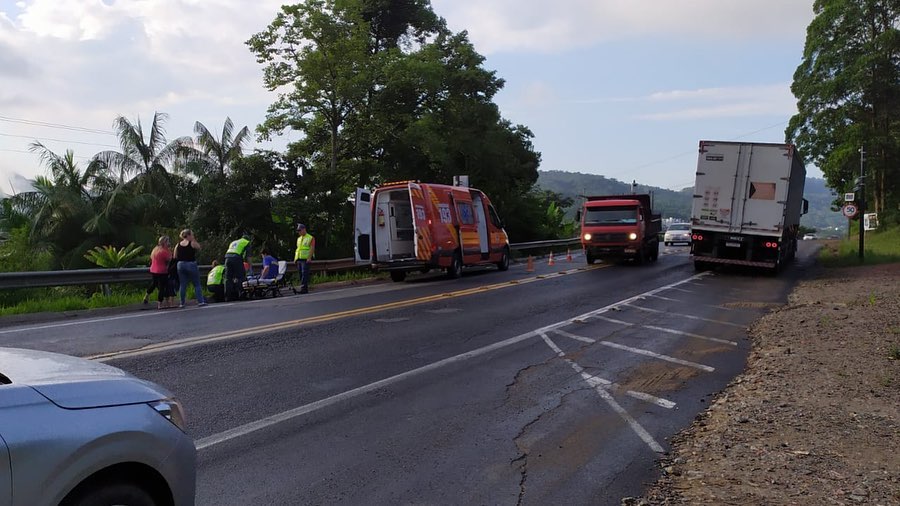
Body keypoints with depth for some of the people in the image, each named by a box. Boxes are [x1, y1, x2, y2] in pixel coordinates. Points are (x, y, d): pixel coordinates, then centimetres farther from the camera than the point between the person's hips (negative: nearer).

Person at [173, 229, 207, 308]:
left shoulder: (178, 245, 6)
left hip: (181, 265, 4)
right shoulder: (192, 243, -9)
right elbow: (199, 248, 8)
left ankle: (182, 303, 8)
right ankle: (200, 301, 1)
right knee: (197, 284, 4)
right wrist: (194, 240, 3)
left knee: (182, 285, 8)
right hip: (191, 265, -4)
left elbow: (175, 257, 7)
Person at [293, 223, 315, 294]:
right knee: (301, 274, 5)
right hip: (299, 259, 7)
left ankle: (303, 289, -18)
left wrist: (309, 258, -19)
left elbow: (312, 248, -10)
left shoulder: (310, 238, -2)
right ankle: (305, 289, 10)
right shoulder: (299, 239, 21)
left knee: (304, 274, -14)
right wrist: (295, 258, 14)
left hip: (306, 259, -7)